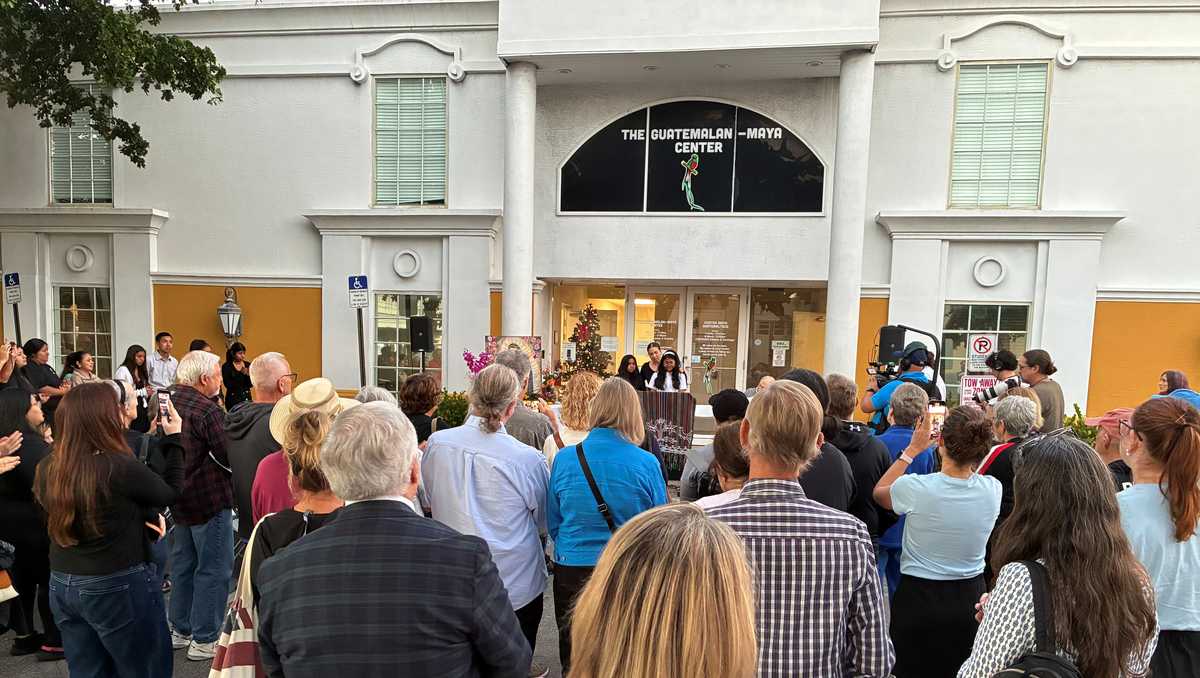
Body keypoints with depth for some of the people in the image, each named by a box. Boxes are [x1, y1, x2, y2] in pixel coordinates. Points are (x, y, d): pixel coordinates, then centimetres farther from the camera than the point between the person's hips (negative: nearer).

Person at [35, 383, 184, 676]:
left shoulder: (48, 469, -3)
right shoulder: (120, 467, -23)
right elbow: (170, 493, -6)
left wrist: (142, 514, 0)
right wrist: (173, 438, 0)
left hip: (62, 585, 7)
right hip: (118, 587, -6)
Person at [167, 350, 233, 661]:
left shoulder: (168, 402, 5)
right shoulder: (207, 410, -22)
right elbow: (229, 457, -21)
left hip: (179, 499, 9)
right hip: (209, 499, -9)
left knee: (183, 564, 20)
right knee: (214, 569, 1)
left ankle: (180, 630, 32)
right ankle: (204, 640, 8)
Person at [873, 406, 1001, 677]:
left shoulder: (915, 487, -23)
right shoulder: (993, 489, -12)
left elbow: (879, 492, 1)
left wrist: (913, 448, 3)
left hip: (919, 597, -3)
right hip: (971, 596, 4)